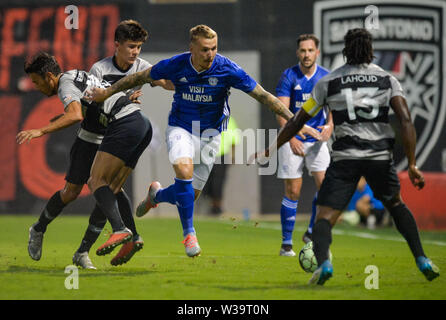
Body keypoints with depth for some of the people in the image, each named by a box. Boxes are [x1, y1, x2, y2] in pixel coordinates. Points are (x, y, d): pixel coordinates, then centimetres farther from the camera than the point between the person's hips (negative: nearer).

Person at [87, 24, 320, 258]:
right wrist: (107, 92, 8)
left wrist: (294, 121, -21)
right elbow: (140, 78, 2)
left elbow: (262, 96, -15)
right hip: (180, 128, -1)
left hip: (210, 133, 1)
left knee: (189, 195, 1)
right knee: (184, 170, -30)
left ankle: (157, 195, 37)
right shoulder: (175, 65, -15)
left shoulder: (227, 70, -18)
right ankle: (189, 233, -16)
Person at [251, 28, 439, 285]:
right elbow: (406, 122, -5)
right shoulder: (387, 79, 8)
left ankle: (323, 262, -32)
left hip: (345, 157, -2)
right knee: (396, 204, 27)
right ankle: (422, 261, 19)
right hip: (381, 156, 2)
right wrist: (412, 165, -6)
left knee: (325, 216, -3)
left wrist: (270, 151, 20)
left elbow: (297, 122, 10)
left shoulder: (328, 82, 7)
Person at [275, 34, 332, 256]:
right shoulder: (288, 77, -6)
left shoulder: (326, 77, 3)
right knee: (293, 192, -3)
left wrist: (329, 125, -17)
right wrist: (291, 139, -22)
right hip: (292, 140, -3)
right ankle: (286, 244, 6)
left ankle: (312, 233, 8)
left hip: (317, 138, 3)